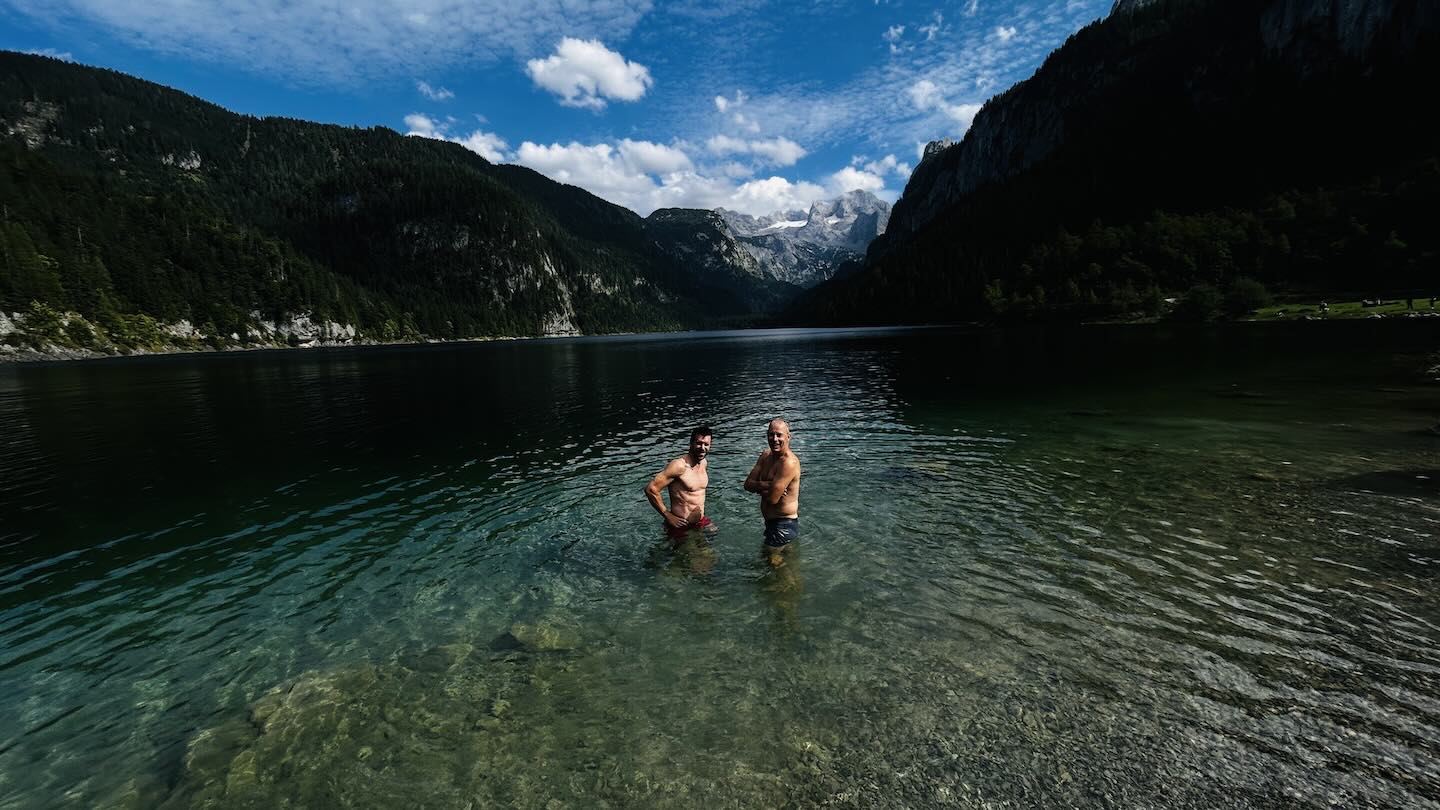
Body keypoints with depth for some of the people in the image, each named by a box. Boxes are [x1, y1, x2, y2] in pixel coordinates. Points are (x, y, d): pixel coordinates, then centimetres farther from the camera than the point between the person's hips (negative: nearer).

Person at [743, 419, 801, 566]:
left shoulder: (789, 462, -25)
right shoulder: (765, 456, 4)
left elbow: (772, 498, -28)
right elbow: (748, 484, -1)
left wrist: (758, 487, -8)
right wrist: (765, 485, -21)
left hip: (784, 525, -9)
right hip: (771, 522, 9)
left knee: (774, 562, 6)